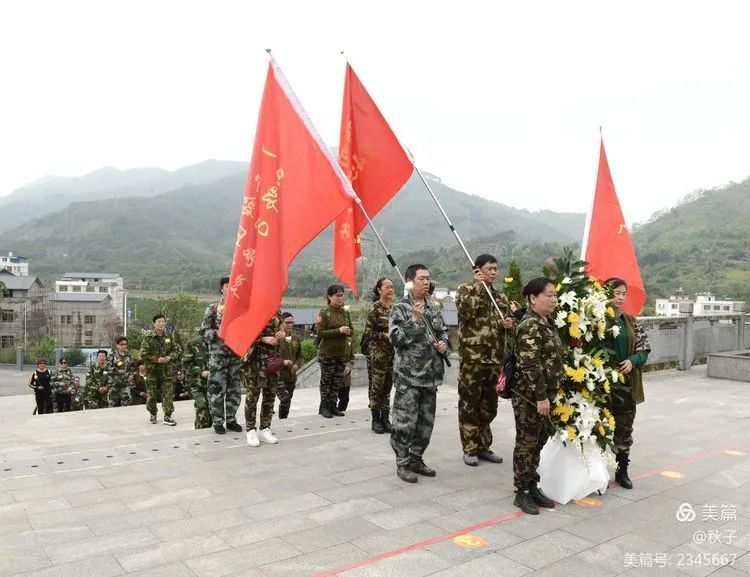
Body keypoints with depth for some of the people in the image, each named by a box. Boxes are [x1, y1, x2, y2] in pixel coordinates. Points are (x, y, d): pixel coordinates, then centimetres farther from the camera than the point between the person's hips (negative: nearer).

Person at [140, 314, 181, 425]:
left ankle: (167, 416, 3)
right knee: (151, 394, 7)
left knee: (168, 393, -3)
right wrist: (156, 359, -17)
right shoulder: (148, 337, -6)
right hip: (152, 370, -2)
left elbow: (176, 349, 11)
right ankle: (153, 414, 27)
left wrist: (170, 356, -9)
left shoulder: (169, 336, 4)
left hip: (166, 369, 2)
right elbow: (143, 354, -8)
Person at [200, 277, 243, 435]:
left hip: (236, 354, 3)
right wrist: (219, 334, -16)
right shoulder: (212, 309, 0)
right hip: (218, 355, -3)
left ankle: (231, 419, 22)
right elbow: (204, 331, -2)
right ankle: (218, 422, 12)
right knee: (217, 389, 0)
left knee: (235, 389, 9)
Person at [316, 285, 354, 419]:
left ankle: (333, 405, 20)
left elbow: (352, 332, 13)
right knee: (326, 381, 4)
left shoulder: (345, 312, 7)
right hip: (327, 353, -5)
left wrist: (348, 332, -12)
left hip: (342, 352, 5)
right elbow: (319, 332, -14)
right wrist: (339, 330, -21)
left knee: (337, 382, 10)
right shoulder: (324, 312, -8)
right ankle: (324, 407, 14)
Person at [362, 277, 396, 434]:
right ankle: (376, 419, 13)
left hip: (393, 353, 5)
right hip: (377, 353, -5)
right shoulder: (375, 309, -8)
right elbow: (368, 333, -10)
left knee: (387, 386, 10)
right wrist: (385, 336, -16)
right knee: (376, 386, 2)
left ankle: (385, 419, 18)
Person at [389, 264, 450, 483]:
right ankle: (403, 463, 13)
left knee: (426, 421, 13)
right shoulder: (400, 309, -8)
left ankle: (416, 459, 28)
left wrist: (444, 343, 2)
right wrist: (414, 319, -22)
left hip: (430, 375, 7)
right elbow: (395, 338, -17)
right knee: (405, 423, -1)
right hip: (408, 376, -7)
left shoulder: (433, 309, 12)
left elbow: (443, 332, 22)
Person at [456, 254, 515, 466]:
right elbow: (465, 311, -21)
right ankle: (469, 449, 11)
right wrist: (477, 287, -18)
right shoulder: (465, 289, -2)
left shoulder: (501, 297, 14)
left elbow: (508, 322, 22)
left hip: (495, 358, 6)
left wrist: (509, 324, -1)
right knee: (469, 403, 1)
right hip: (471, 357, -6)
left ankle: (483, 446, 25)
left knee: (489, 404, 13)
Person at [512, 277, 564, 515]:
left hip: (543, 394, 9)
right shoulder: (530, 325, -18)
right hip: (529, 396, -9)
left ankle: (533, 487, 27)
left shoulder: (545, 323, 11)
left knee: (538, 442, 16)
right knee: (526, 443, 2)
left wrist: (547, 395, 18)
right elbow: (530, 366, -22)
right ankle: (522, 493, 13)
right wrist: (541, 397, -21)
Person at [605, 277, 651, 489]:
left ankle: (622, 471, 27)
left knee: (624, 430, 13)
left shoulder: (631, 321, 7)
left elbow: (645, 347, 9)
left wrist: (633, 360, -9)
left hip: (628, 383, 5)